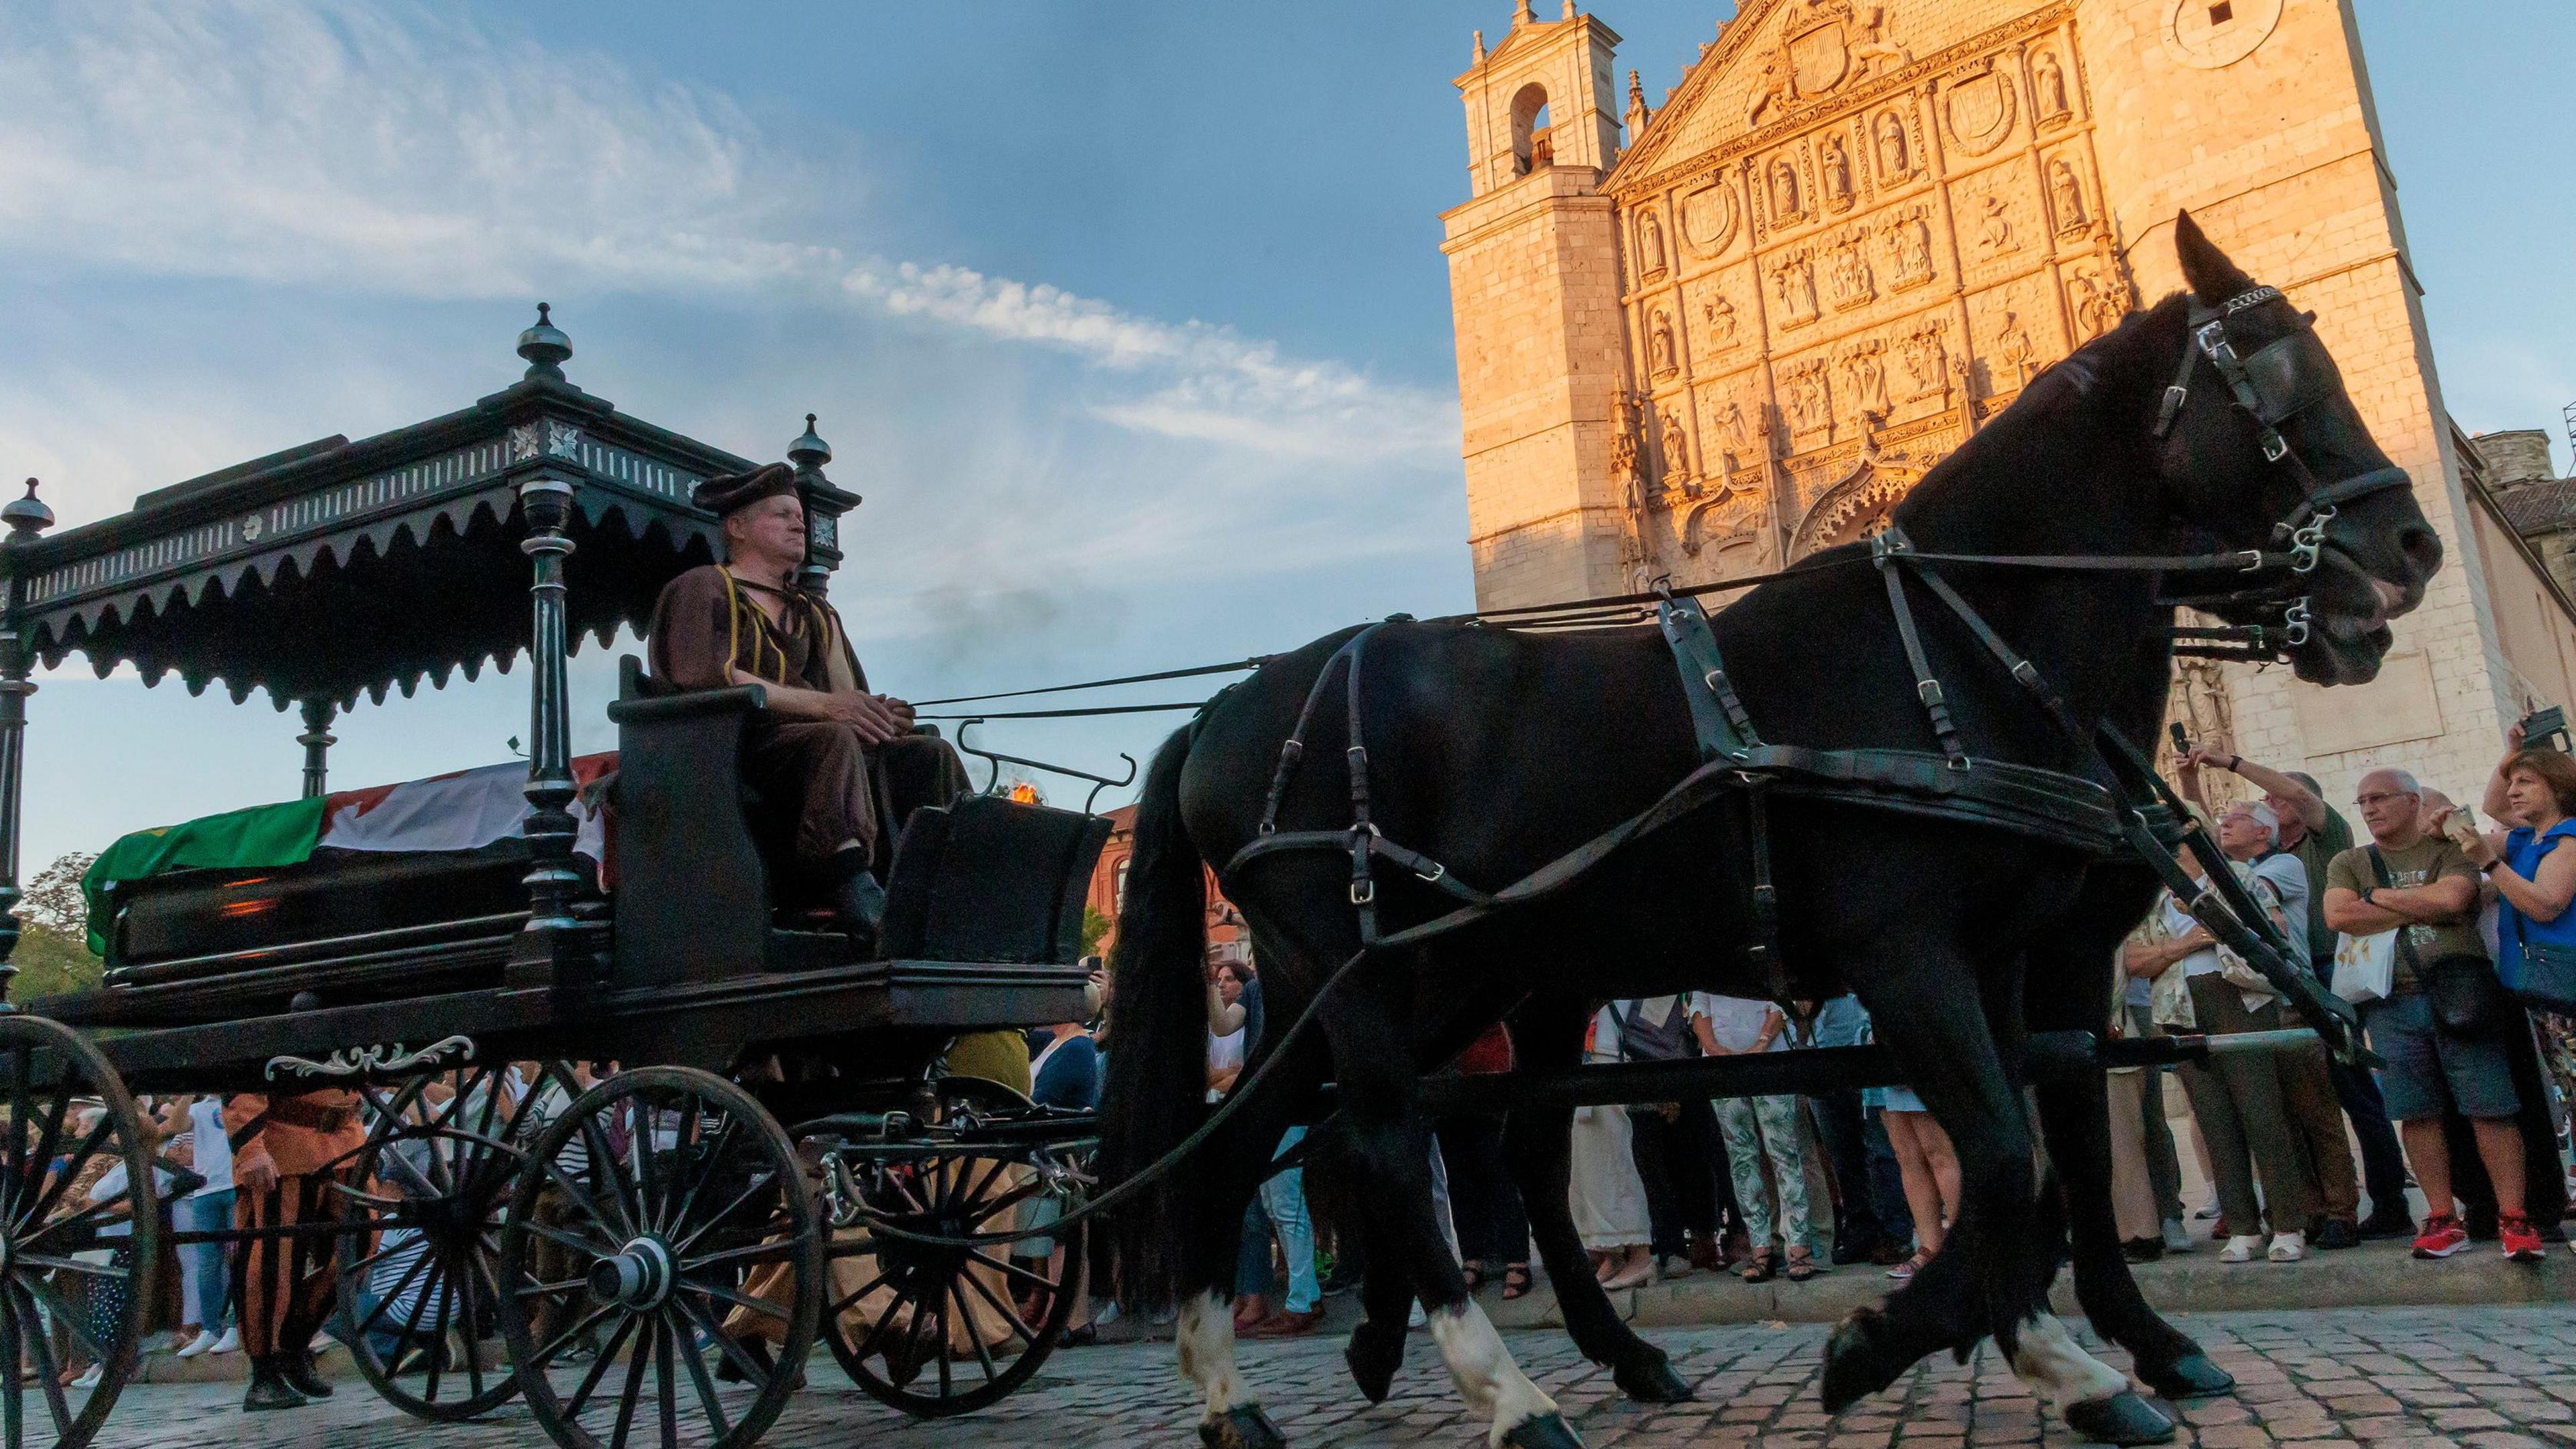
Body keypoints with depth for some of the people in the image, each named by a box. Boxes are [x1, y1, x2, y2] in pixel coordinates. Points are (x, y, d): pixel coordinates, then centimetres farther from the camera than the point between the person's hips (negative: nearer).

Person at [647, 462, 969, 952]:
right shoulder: (702, 588, 10)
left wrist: (878, 715, -10)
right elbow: (703, 674, -10)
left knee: (928, 754, -18)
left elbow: (850, 697, 17)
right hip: (732, 751, -6)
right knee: (835, 740, -36)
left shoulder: (814, 612, 28)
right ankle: (859, 900, -54)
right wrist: (821, 703, -20)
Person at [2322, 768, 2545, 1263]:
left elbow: (2452, 897, -13)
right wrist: (2421, 908, -4)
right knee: (2418, 1113, 3)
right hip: (2392, 1004, 2)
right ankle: (2443, 1219, 9)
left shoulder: (2450, 849, 7)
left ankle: (2512, 1217, 2)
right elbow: (2338, 915, -5)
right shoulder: (2348, 864, 13)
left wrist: (2379, 896, -2)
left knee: (2489, 1108, -4)